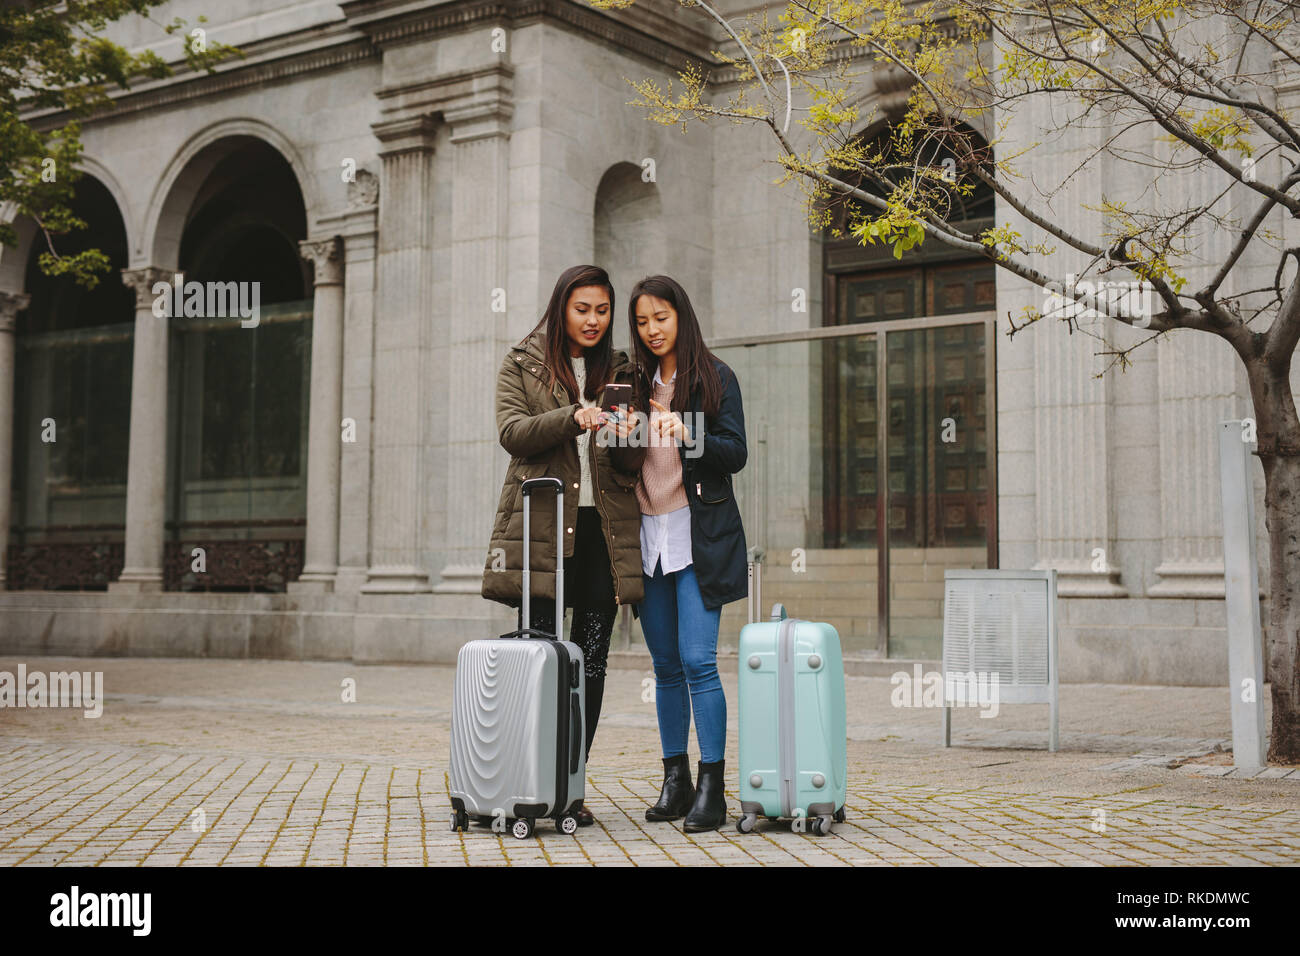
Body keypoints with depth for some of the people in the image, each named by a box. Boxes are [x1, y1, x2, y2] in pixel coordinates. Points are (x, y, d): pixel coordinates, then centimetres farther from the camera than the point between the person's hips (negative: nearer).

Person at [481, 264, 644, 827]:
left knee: (590, 663, 1)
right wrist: (573, 419, -21)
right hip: (542, 526, -3)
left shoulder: (619, 373, 17)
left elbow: (630, 467, 14)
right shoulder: (522, 366, 10)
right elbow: (513, 433, -7)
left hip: (604, 529, 3)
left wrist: (623, 439, -9)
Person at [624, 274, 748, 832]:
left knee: (698, 661, -12)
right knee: (666, 665, 7)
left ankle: (711, 789, -7)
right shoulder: (635, 382, 15)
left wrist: (688, 435, -20)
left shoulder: (715, 378, 2)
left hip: (699, 535, -5)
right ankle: (675, 781, 14)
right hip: (647, 534, 5)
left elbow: (736, 453, -5)